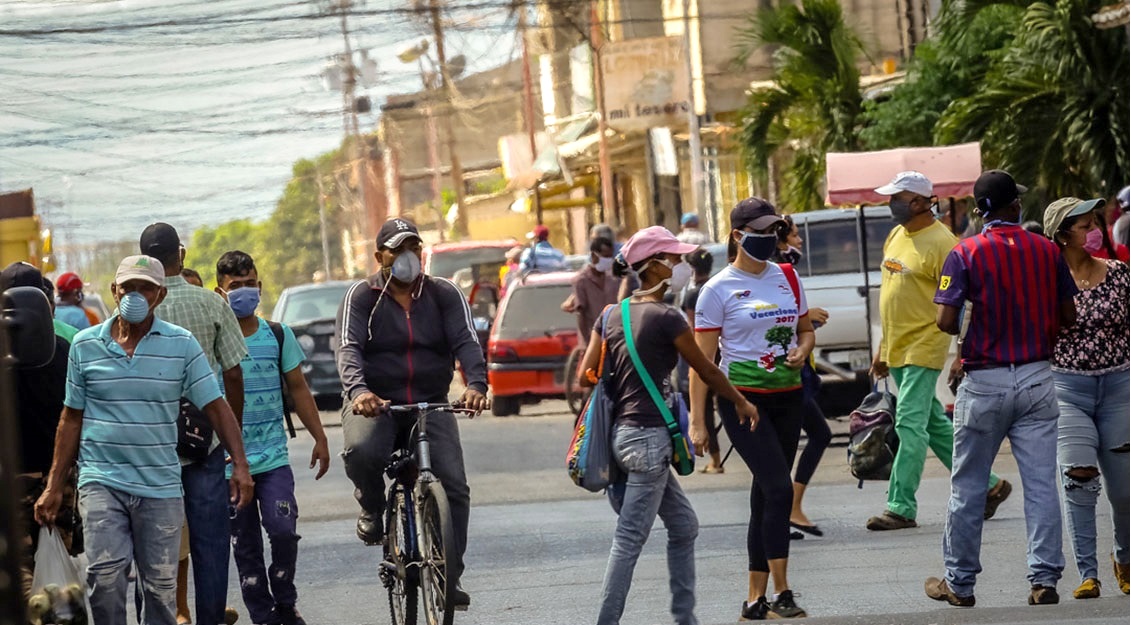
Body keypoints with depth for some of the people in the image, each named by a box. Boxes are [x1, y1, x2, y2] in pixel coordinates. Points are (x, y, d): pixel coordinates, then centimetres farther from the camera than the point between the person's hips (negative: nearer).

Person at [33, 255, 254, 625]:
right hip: (101, 481, 0)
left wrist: (240, 465, -11)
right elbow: (72, 418, 11)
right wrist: (54, 486, 9)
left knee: (160, 584, 6)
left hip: (160, 484, 0)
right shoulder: (85, 345, 5)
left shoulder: (182, 344, 2)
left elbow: (215, 406, 0)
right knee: (105, 573, -16)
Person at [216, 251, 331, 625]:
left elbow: (298, 388, 15)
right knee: (244, 545, 2)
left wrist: (319, 438, 14)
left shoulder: (278, 335, 7)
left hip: (273, 457, 1)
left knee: (283, 530, -15)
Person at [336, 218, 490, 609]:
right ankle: (372, 509, -2)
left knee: (454, 485, -13)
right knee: (361, 452, -35)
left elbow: (466, 342, -7)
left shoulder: (444, 295, 6)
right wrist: (357, 390, -34)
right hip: (374, 403, -2)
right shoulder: (362, 297, 1)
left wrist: (476, 384, -28)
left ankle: (450, 577, 0)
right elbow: (349, 348, -13)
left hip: (431, 404, 2)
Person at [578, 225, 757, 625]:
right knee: (629, 541, -7)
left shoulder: (612, 316, 10)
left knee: (683, 525, 17)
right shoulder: (666, 318, -11)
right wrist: (742, 403, 13)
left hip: (623, 431, 8)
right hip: (649, 436, -8)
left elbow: (587, 376, 6)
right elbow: (707, 371, -1)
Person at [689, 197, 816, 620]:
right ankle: (782, 595, -14)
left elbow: (806, 330, 22)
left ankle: (755, 600, 13)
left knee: (766, 496, 8)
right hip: (743, 399, -5)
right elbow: (702, 359, -7)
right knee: (779, 489, -17)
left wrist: (802, 350, -3)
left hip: (787, 398, 5)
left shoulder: (787, 278, 10)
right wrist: (697, 420, -12)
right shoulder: (719, 290, -6)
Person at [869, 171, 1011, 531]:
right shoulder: (896, 236, 13)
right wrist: (883, 349, 21)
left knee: (910, 425, -11)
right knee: (935, 425, 13)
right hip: (897, 349, 9)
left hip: (924, 348, -9)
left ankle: (901, 508, -9)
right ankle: (988, 485, 24)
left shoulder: (941, 243, -13)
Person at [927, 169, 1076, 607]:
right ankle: (1044, 580, 0)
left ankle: (959, 582, 14)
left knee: (967, 488, 8)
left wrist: (971, 333, 7)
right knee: (1041, 485, 4)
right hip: (1037, 380, 2)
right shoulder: (1047, 250, 2)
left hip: (984, 384, -2)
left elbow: (945, 321, -14)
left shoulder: (964, 254, -8)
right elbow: (1068, 316, 6)